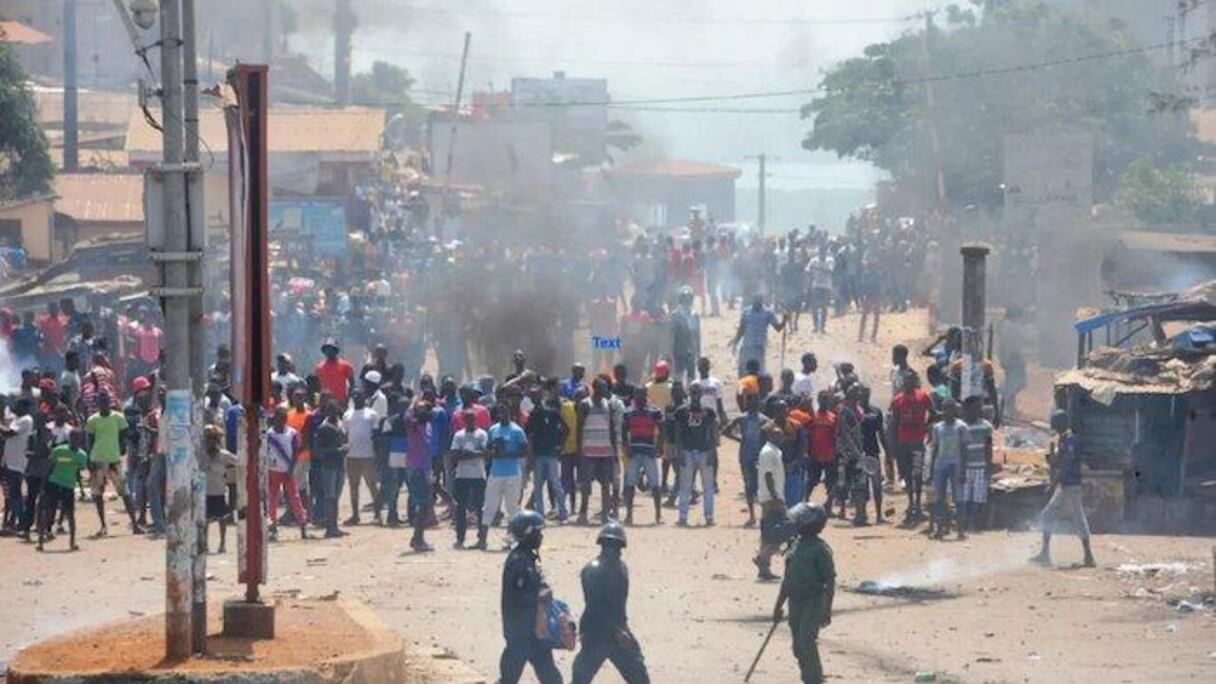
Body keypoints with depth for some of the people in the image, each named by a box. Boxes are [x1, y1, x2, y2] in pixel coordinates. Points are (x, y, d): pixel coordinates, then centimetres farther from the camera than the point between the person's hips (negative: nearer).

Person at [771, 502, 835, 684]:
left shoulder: (820, 549, -12)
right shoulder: (795, 545, 10)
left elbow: (830, 581, -12)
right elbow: (788, 579, 18)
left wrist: (827, 610, -17)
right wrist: (779, 605, 20)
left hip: (814, 603, -8)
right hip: (796, 602, 8)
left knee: (806, 643, -17)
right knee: (798, 647, 10)